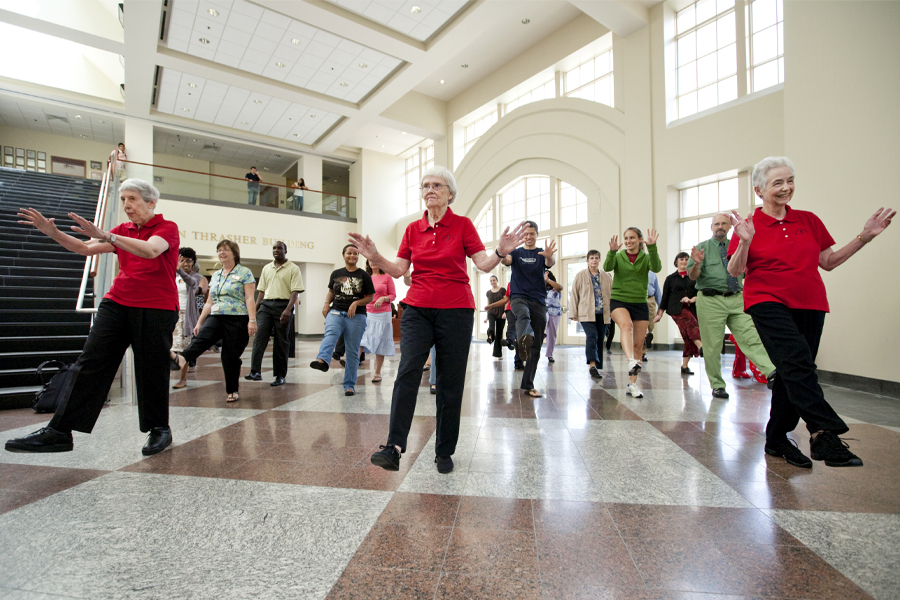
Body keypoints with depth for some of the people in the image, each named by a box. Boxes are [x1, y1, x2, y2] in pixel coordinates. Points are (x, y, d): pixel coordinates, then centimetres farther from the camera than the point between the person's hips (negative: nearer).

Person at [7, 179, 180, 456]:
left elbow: (151, 250, -24)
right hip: (116, 304, 6)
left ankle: (159, 429, 17)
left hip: (156, 308, -6)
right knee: (90, 363, 0)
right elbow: (85, 248, 11)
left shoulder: (167, 227, -3)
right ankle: (59, 431, 8)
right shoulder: (123, 230, 16)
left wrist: (106, 237, -32)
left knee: (152, 370, 1)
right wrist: (53, 232, -3)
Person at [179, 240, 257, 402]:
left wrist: (252, 320, -19)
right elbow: (209, 302, 20)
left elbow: (249, 298, -9)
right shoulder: (215, 275, 17)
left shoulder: (244, 272, -1)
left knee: (230, 357, 0)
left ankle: (232, 391, 14)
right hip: (216, 317, 6)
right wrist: (199, 322, 16)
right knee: (199, 340, -22)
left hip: (237, 320, -6)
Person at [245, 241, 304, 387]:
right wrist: (255, 309, 11)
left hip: (283, 305, -4)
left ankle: (280, 376, 10)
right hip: (266, 304, 4)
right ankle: (255, 372, -12)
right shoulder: (266, 268, 17)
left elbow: (295, 291, -8)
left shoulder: (293, 269, 0)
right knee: (259, 337, -10)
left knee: (281, 343, 1)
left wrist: (288, 309, -20)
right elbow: (262, 290, 19)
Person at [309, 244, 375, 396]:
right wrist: (326, 304, 4)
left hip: (356, 316, -1)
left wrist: (356, 303, -13)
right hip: (336, 311, 1)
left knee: (352, 352, 2)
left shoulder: (363, 275, 4)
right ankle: (322, 360, -58)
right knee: (330, 334, -32)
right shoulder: (336, 274, 11)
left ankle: (349, 385, 11)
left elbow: (370, 298, 5)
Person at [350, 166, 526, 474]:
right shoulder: (413, 229, 11)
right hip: (417, 308, 2)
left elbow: (484, 265, -5)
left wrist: (501, 252, -24)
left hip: (455, 310, -2)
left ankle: (444, 452, 16)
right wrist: (375, 257, -8)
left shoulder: (462, 225, 2)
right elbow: (398, 270, 8)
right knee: (407, 371, -16)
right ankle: (394, 447, -14)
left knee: (450, 382, 3)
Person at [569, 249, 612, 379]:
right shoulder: (580, 275, 4)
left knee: (600, 340, 7)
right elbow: (574, 294, 2)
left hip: (602, 314, 4)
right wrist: (573, 313, -3)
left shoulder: (606, 276, 12)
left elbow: (611, 294, 17)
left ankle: (598, 368, 17)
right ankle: (592, 365, -22)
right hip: (586, 314, -3)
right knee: (592, 336, -21)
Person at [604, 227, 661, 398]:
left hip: (640, 303, 2)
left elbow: (656, 268, -17)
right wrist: (612, 251, -33)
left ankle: (632, 384, 9)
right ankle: (631, 361, -53)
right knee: (626, 325, -34)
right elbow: (607, 267, -17)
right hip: (618, 300, -2)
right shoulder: (618, 257, 5)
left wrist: (652, 247, -29)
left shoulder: (646, 258, 5)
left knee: (638, 345, 2)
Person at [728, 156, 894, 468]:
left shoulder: (809, 220, 12)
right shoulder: (749, 225, -1)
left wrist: (864, 237, 7)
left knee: (793, 371, 7)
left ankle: (776, 440, 19)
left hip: (810, 305, 5)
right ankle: (824, 434, -25)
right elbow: (734, 271, -6)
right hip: (768, 302, -5)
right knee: (797, 361, -25)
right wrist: (744, 242, -21)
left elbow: (828, 262, 16)